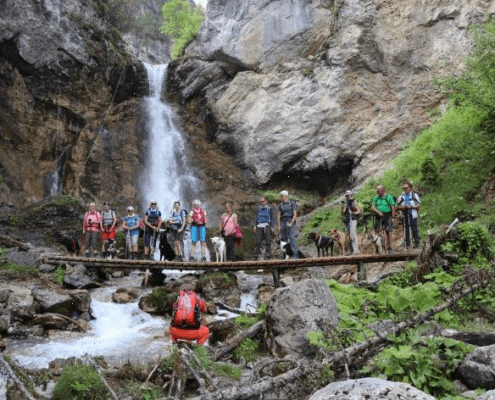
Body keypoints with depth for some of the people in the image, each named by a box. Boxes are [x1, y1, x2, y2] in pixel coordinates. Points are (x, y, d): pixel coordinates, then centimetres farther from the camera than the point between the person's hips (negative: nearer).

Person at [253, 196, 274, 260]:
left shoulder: (269, 208, 6)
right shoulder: (259, 208, 16)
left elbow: (271, 218, 6)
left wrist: (272, 226, 0)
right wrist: (255, 225, 11)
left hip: (267, 226, -3)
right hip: (259, 226, 3)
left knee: (268, 241, -3)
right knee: (258, 241, 0)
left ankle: (268, 255, 2)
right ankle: (256, 256, 3)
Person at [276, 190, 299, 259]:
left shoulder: (292, 203, 0)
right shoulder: (280, 205, 12)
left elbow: (295, 214, -6)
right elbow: (278, 216, 10)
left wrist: (291, 223, -18)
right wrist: (278, 226, 1)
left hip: (290, 222, -4)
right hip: (283, 223, 5)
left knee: (292, 238, -13)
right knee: (283, 239, 2)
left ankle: (295, 255, -15)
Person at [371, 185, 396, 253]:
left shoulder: (389, 197, 1)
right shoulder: (376, 198, 10)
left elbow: (393, 207, -1)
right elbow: (372, 207, 2)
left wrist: (393, 217, -7)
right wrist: (378, 212, -14)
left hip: (387, 215, -3)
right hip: (378, 216, 3)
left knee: (388, 232, -2)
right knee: (377, 232, -1)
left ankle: (389, 248, 5)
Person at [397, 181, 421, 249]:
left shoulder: (414, 195, 3)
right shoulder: (402, 196, 12)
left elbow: (418, 205, -1)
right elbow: (398, 206, 13)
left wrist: (411, 207, -15)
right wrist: (402, 207, -8)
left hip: (412, 215, -3)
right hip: (405, 215, 3)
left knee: (414, 229, -2)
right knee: (406, 229, 5)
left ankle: (416, 243, 7)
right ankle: (407, 243, 12)